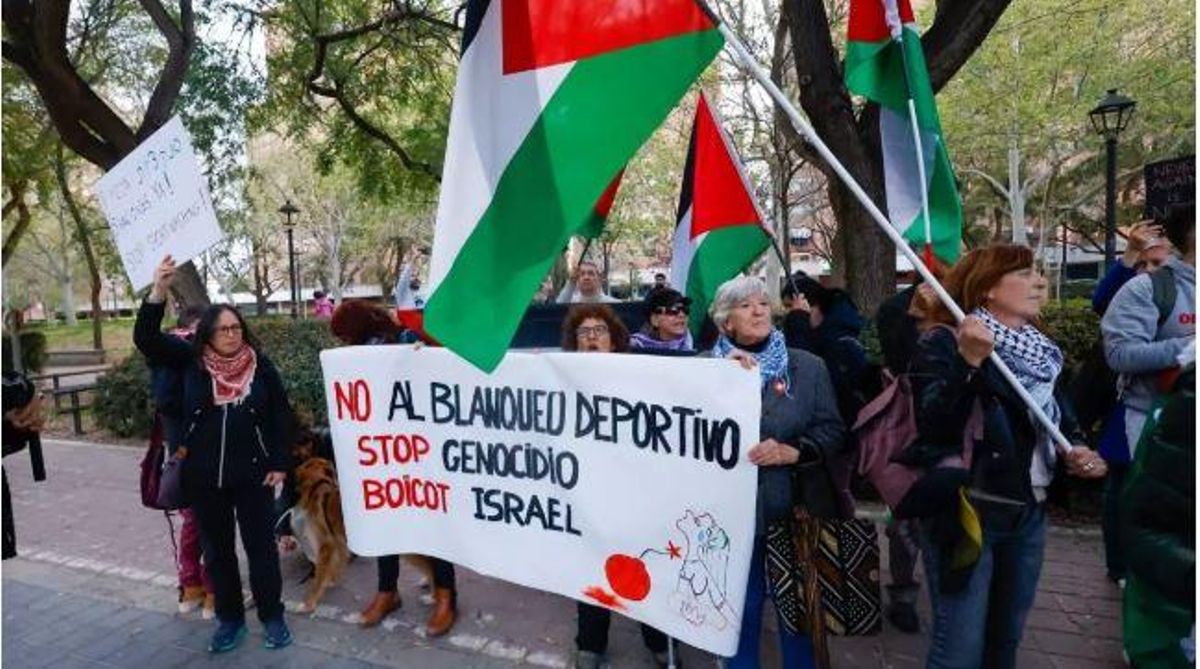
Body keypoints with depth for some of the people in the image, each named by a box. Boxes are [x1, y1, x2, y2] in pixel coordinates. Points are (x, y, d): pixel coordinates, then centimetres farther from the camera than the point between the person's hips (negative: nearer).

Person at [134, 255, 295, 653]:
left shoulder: (260, 366, -4)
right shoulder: (189, 362, -1)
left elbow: (281, 416, 0)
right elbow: (146, 338, -10)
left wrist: (279, 464, -3)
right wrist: (159, 290, -23)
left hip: (252, 474, -2)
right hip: (203, 477, 2)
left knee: (261, 546, 7)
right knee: (217, 549, 14)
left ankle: (272, 616, 22)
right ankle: (229, 618, 30)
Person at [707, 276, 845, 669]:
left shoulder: (808, 366, 3)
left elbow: (832, 430, 1)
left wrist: (793, 451, -16)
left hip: (793, 509, 0)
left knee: (799, 608, 11)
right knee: (740, 609, 14)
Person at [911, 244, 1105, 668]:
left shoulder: (1041, 350, 9)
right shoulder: (944, 343, -14)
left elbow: (1059, 415, 21)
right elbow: (933, 427, -25)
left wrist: (1075, 448, 0)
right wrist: (967, 362, -35)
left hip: (1029, 512, 8)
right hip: (966, 511, -7)